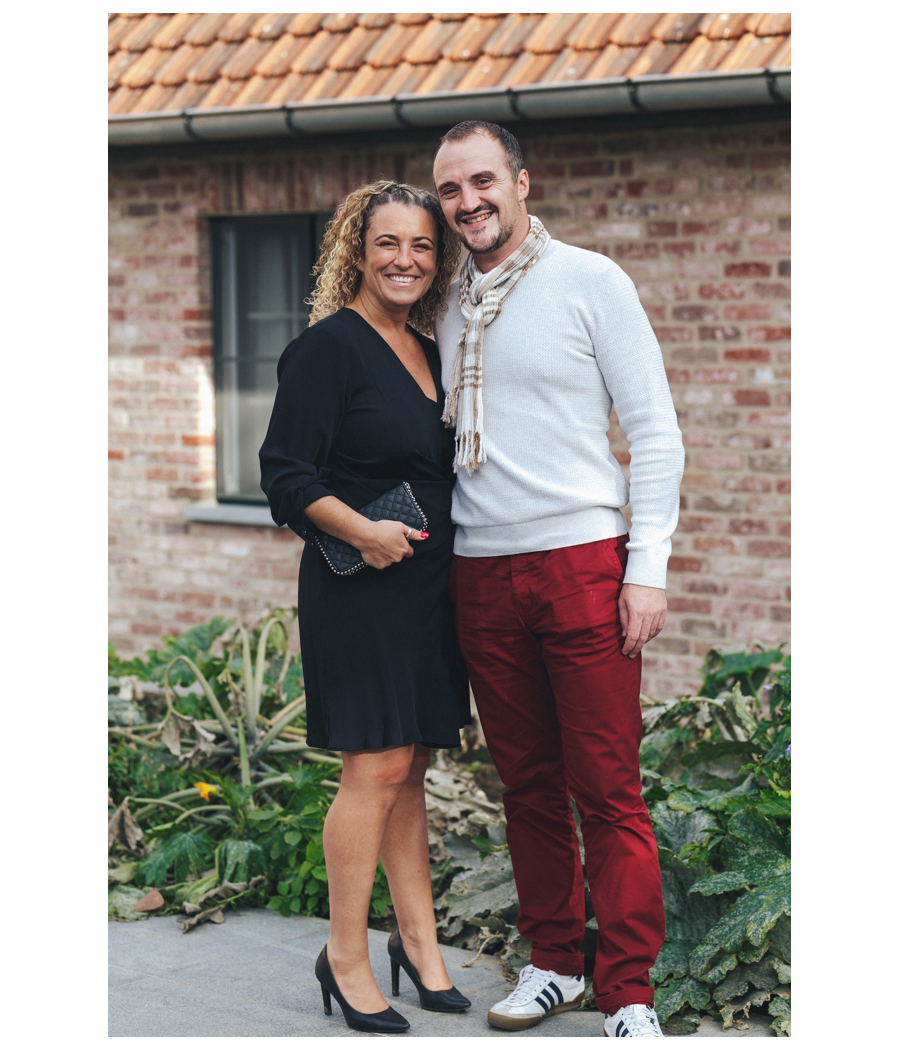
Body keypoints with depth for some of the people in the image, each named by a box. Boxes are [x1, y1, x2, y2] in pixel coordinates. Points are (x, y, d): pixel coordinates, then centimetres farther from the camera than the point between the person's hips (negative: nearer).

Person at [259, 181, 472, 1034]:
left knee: (409, 768, 12)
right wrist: (361, 529, -25)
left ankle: (416, 938, 20)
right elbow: (286, 473, -14)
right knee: (377, 765, -7)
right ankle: (345, 957, 4)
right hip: (359, 587, -8)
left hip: (426, 587, 8)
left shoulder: (429, 354, 14)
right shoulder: (328, 346, -10)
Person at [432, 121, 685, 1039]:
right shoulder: (447, 309, 13)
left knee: (608, 791, -4)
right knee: (527, 786, 11)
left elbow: (654, 429, -3)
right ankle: (553, 962, 23)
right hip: (481, 575, 5)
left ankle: (628, 995, 3)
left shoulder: (589, 281, -1)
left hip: (581, 562, -4)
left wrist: (647, 567, -9)